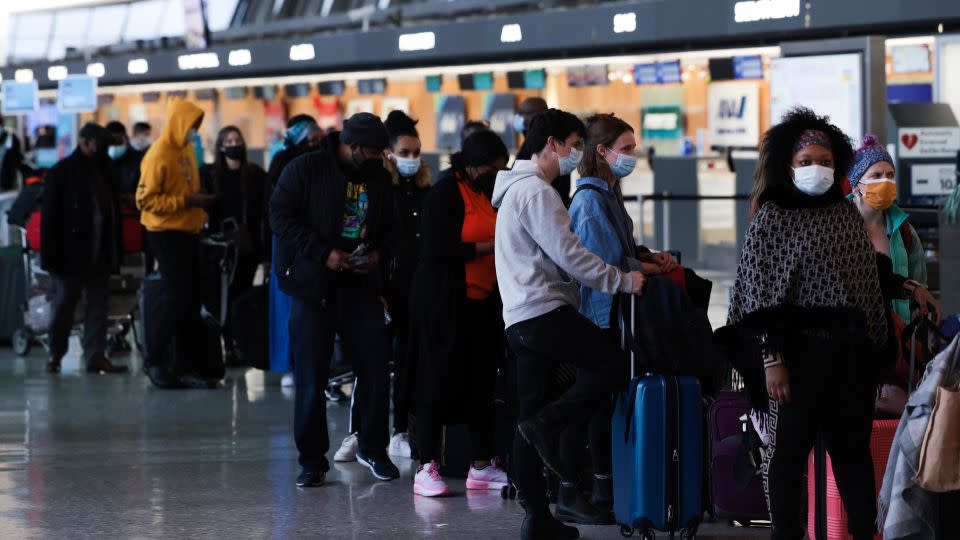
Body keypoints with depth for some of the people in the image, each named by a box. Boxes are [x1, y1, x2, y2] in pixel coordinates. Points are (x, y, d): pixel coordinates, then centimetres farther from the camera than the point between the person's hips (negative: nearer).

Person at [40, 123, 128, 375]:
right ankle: (55, 354, 18)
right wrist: (51, 255, -15)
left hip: (99, 256, 6)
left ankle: (96, 357, 4)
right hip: (71, 255, -6)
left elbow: (113, 210, 15)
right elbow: (50, 216, -9)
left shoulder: (104, 170, 13)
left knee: (98, 305, 3)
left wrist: (115, 252, 8)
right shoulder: (61, 172, -6)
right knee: (64, 305, 3)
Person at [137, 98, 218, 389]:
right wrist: (185, 201, -20)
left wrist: (199, 200, 5)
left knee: (191, 303, 7)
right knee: (178, 302, -9)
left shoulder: (187, 149, 11)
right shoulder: (159, 154, -13)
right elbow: (146, 199, -17)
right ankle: (154, 359, 9)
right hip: (167, 233, -8)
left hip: (189, 232, 8)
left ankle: (182, 367, 14)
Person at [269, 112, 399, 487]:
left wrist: (378, 253, -2)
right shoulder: (306, 169, -5)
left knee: (375, 368, 0)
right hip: (313, 287, -4)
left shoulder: (378, 177, 10)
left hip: (361, 285, 4)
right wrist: (323, 253, -17)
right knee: (311, 377, 0)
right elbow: (280, 217, -10)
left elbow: (389, 227, 20)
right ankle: (312, 460, 8)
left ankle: (373, 448, 18)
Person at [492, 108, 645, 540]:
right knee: (611, 366, -7)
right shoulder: (536, 191, -11)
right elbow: (568, 254, -17)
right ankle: (548, 424, -14)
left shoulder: (519, 188, 22)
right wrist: (622, 281, -12)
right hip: (544, 311, -10)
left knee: (530, 417, 7)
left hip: (521, 318, 10)